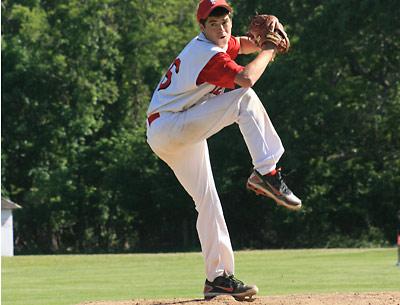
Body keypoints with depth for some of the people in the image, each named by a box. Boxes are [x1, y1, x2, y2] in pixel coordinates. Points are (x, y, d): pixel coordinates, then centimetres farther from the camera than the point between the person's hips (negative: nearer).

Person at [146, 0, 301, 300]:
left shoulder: (216, 45, 12)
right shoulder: (208, 54, -20)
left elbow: (247, 44, 28)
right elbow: (246, 78, -32)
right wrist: (269, 50, -15)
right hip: (168, 127, -10)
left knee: (207, 202, 7)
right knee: (245, 98, -19)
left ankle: (217, 277, 8)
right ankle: (266, 173, -22)